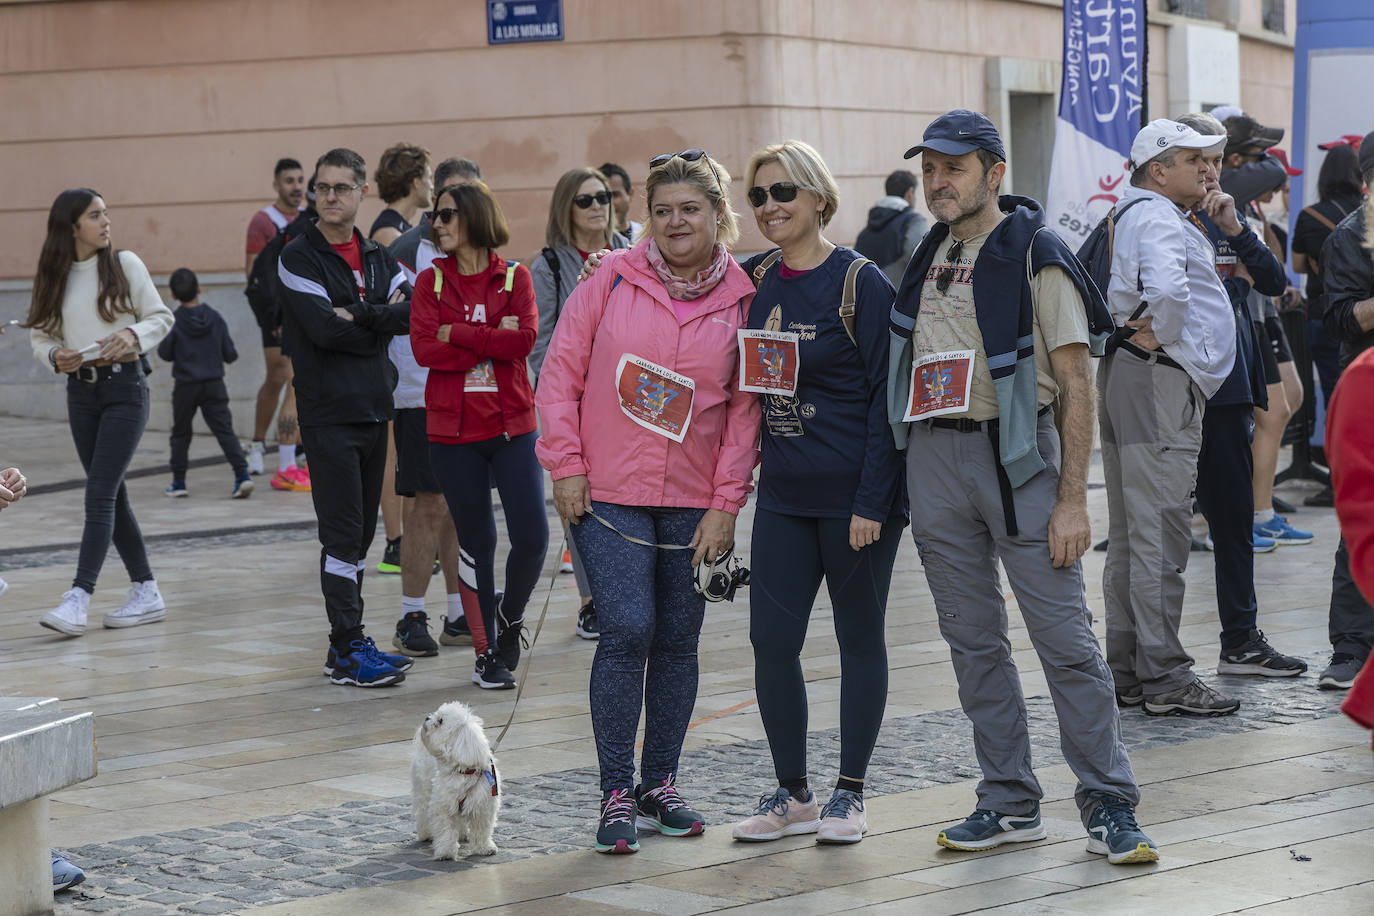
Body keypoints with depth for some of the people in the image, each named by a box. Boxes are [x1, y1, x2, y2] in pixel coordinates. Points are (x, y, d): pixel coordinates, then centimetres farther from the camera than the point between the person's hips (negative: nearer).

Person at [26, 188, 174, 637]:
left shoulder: (124, 264, -2)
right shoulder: (53, 276, 5)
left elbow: (161, 317, 1)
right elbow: (40, 336, 8)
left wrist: (133, 334, -17)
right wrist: (55, 356, -13)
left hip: (124, 385, -4)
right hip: (81, 390, 4)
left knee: (100, 493, -13)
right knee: (112, 496, 8)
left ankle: (79, 598, -18)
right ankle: (146, 592, 18)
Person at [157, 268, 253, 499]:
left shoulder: (173, 322, -11)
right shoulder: (215, 318, -4)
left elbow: (165, 354, -6)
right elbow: (230, 354, -1)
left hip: (185, 387, -1)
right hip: (214, 385, 1)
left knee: (180, 433, 13)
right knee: (225, 430, 0)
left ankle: (178, 482, 15)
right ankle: (242, 474, -14)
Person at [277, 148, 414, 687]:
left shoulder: (377, 258, 13)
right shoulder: (298, 258, -5)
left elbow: (412, 312, -3)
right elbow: (324, 328, -18)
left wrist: (357, 315, -15)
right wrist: (383, 321, -6)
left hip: (374, 409, 6)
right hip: (328, 413, -6)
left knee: (361, 532, 10)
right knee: (342, 533, -7)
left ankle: (348, 644, 16)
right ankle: (348, 649, -3)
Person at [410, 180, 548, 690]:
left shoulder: (515, 277, 2)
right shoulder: (431, 281, 4)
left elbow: (524, 340, -13)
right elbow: (423, 348, -10)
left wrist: (458, 333, -13)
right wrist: (492, 341, -14)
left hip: (512, 427, 0)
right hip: (453, 431, 0)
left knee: (532, 538, -7)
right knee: (477, 542, 5)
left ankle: (510, 617, 21)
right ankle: (486, 651, 18)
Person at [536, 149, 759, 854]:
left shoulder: (743, 300, 0)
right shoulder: (612, 279, -3)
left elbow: (746, 408, 1)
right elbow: (561, 372, 0)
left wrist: (726, 504, -4)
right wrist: (566, 466, -5)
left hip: (695, 501, 2)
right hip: (607, 493, -2)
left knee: (678, 640, 8)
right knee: (628, 631, -10)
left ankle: (660, 785, 22)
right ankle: (616, 794, -1)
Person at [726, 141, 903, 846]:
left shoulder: (861, 283, -10)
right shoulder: (752, 279, 7)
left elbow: (886, 396, -12)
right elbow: (746, 382, 23)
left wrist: (871, 502, -16)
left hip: (854, 495, -5)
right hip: (783, 494, 5)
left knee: (859, 636, 7)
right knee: (771, 640, 1)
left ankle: (849, 793, 16)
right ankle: (792, 794, 14)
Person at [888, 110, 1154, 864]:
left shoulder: (1035, 256, -7)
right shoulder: (928, 258, 12)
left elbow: (1076, 384, -9)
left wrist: (1072, 499, -15)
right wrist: (899, 485, 11)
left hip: (1016, 454, -6)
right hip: (934, 456, 6)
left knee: (1065, 638, -6)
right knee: (973, 640, 9)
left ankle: (1108, 804, 1)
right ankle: (1009, 803, 16)